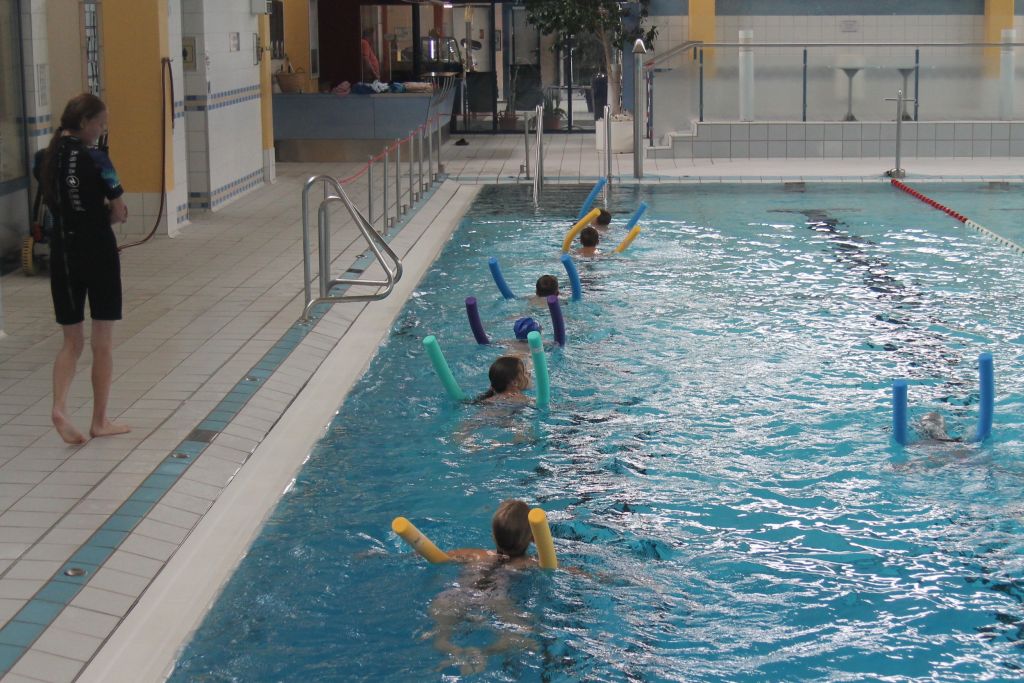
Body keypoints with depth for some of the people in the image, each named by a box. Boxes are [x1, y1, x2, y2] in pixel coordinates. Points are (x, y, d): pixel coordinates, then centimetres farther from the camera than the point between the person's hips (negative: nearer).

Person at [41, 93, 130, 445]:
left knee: (72, 342, 13)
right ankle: (100, 421, 15)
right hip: (98, 251, -5)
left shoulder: (50, 158, 4)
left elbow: (54, 204, 12)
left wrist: (96, 212, 4)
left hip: (62, 253, 5)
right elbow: (119, 213, -12)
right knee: (102, 343, 8)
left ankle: (59, 407, -9)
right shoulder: (94, 158, -14)